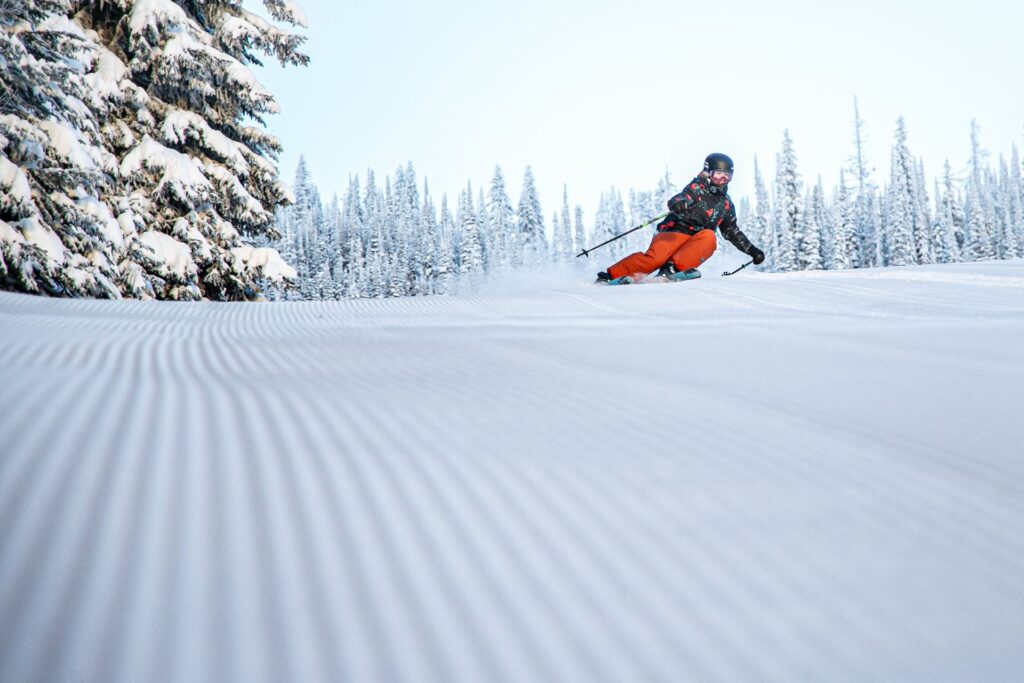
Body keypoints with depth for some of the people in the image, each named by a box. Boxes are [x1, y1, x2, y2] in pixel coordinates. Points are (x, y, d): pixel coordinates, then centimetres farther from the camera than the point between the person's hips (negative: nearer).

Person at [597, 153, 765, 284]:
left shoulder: (726, 203, 17)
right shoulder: (698, 188, -1)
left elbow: (733, 232, 29)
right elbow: (674, 203, -18)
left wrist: (752, 250, 24)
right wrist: (684, 204, -43)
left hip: (696, 243, 4)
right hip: (675, 232, -4)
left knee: (709, 237, -30)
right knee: (656, 257, -31)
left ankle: (673, 268, -36)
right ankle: (610, 275, -21)